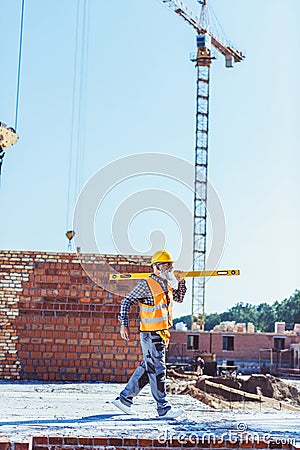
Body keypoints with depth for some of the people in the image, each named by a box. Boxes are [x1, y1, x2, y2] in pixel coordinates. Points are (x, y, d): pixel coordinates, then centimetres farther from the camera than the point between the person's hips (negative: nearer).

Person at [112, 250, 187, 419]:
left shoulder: (166, 285, 12)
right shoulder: (147, 285, -13)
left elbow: (179, 298, 28)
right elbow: (126, 302, -10)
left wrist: (181, 282, 10)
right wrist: (124, 325, -15)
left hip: (161, 334, 9)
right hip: (151, 335, -9)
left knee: (147, 369, 15)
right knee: (157, 371, -4)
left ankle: (125, 398, 25)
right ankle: (163, 409, 1)